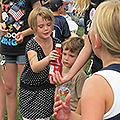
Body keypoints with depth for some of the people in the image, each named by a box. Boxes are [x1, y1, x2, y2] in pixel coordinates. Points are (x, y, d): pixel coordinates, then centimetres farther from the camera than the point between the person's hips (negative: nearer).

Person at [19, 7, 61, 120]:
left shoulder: (57, 43, -4)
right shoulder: (31, 45, -17)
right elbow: (35, 68, -33)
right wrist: (48, 59, -50)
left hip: (49, 88, 3)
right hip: (31, 92, -3)